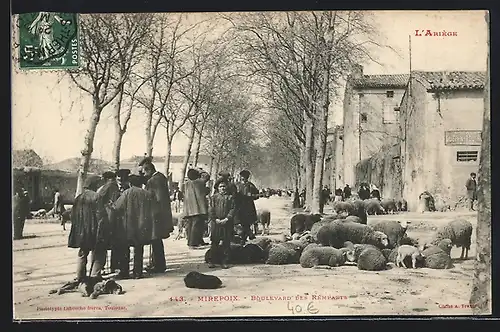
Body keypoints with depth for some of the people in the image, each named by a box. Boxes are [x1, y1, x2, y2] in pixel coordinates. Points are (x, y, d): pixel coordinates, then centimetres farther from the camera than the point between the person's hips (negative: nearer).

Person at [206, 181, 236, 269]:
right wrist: (216, 219, -8)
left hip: (227, 222, 0)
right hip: (216, 222, 0)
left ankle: (224, 262, 6)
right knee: (214, 242, 0)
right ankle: (211, 261, 5)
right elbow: (211, 209, 4)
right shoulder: (214, 197, 11)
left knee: (226, 242, 1)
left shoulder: (230, 197, 9)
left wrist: (226, 219, -10)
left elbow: (233, 209, 1)